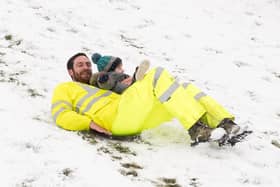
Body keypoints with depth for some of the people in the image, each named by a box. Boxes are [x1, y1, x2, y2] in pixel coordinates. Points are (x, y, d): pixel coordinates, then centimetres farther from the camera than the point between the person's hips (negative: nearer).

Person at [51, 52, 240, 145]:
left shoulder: (97, 87, 42)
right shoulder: (64, 88, 23)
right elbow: (62, 116, 2)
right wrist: (90, 123, -13)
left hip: (135, 120, 8)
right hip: (117, 118, -8)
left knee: (185, 89, -5)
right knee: (159, 74, -22)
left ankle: (224, 123, -23)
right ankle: (195, 127, -33)